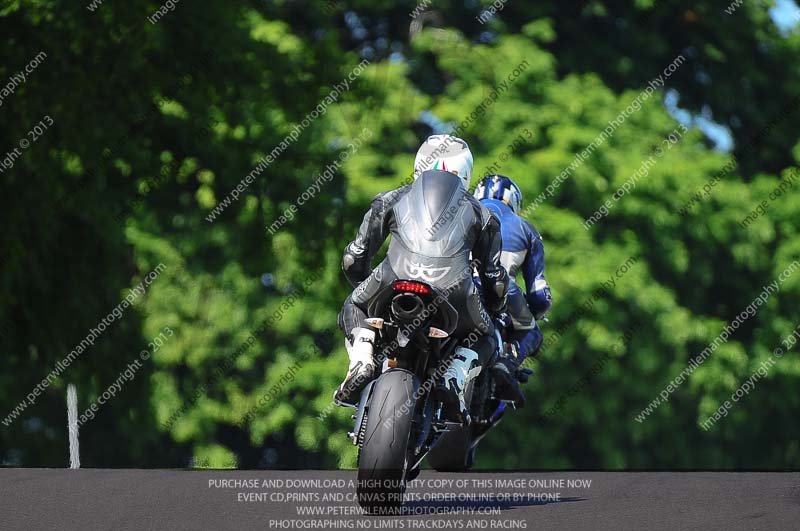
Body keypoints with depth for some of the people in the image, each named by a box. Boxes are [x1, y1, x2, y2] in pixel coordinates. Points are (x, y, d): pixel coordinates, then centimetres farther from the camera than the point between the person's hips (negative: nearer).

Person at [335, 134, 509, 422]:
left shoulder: (391, 199, 29)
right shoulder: (480, 212, 30)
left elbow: (353, 258, 30)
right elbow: (495, 279, 30)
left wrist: (364, 287, 50)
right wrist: (492, 309, 51)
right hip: (453, 289, 0)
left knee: (353, 310, 34)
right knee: (483, 336, 31)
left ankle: (362, 360, 4)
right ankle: (453, 379, 0)